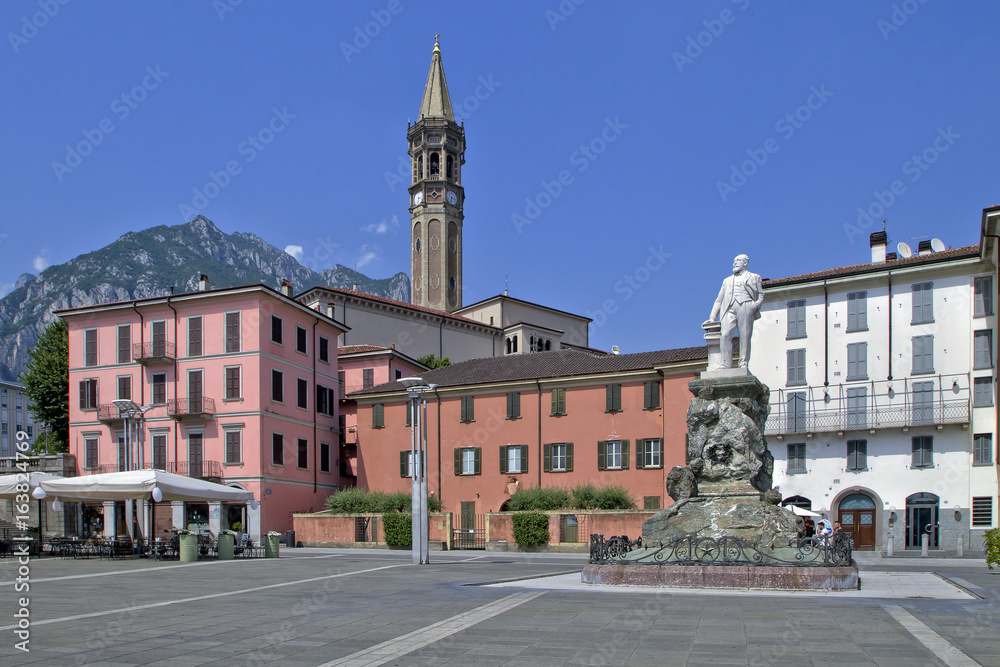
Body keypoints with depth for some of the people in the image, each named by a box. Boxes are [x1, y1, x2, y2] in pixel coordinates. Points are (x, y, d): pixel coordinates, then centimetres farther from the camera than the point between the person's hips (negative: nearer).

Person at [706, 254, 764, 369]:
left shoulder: (754, 277, 23)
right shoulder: (727, 280, 31)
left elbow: (761, 295, 15)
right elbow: (719, 300, 25)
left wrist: (757, 304, -8)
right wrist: (712, 318, 15)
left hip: (745, 307, -2)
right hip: (729, 308, 2)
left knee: (745, 337, -11)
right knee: (725, 335, -16)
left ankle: (744, 364, -10)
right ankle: (726, 365, -18)